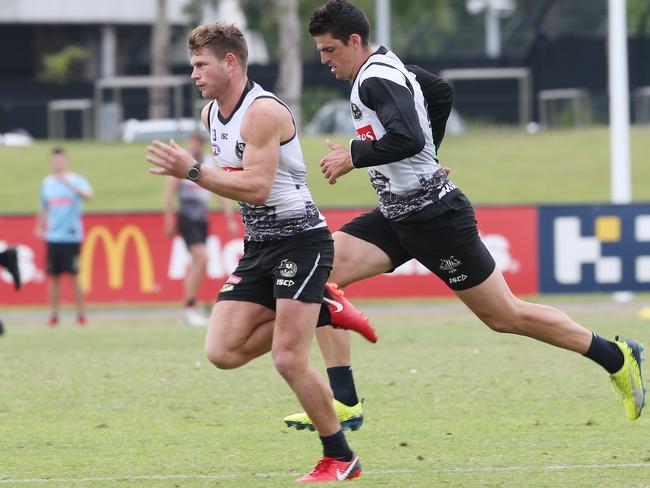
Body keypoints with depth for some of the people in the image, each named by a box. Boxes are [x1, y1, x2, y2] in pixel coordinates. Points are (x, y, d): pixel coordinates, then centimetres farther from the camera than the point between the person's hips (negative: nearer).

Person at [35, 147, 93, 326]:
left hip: (72, 236, -4)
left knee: (74, 276, -4)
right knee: (53, 276, 3)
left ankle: (81, 314, 3)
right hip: (52, 237, 4)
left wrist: (69, 184, -35)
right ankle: (54, 315, 9)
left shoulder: (76, 180, -2)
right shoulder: (47, 183, 12)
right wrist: (40, 227, 13)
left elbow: (88, 195, -23)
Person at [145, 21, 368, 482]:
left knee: (289, 360, -14)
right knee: (222, 352, -4)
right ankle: (322, 309, 11)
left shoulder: (263, 112, -18)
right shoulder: (211, 114, 10)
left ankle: (340, 458, 0)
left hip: (300, 240, -9)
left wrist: (193, 171, -26)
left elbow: (257, 188, -26)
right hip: (259, 245, 9)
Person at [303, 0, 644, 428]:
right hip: (398, 216, 10)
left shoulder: (376, 78, -17)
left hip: (433, 216, -10)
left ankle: (616, 357, 13)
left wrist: (353, 156, -20)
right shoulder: (386, 68, 12)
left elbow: (409, 138, -32)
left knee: (505, 316, -2)